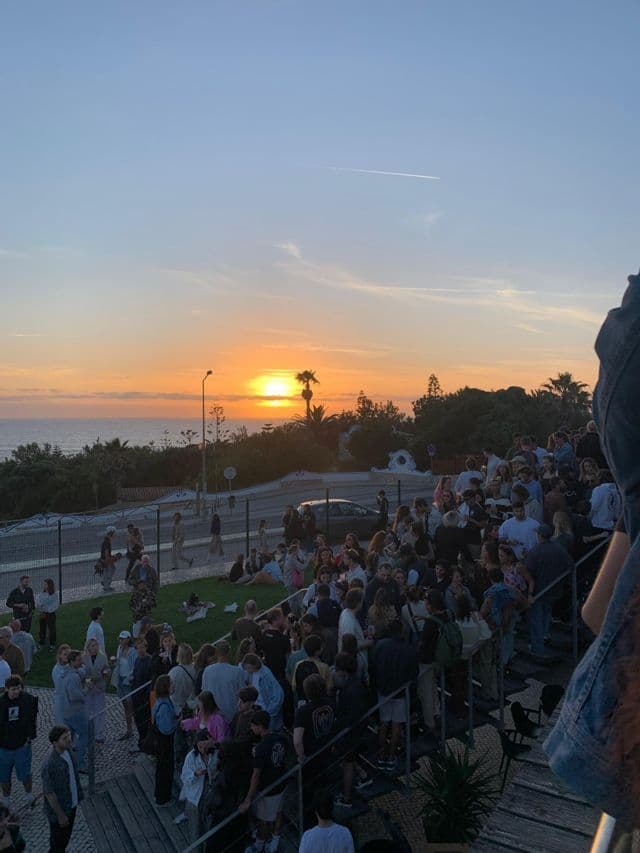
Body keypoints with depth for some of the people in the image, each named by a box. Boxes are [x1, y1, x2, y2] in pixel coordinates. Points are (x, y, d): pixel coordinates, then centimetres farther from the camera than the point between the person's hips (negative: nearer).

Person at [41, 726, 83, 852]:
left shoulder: (66, 749, -12)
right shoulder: (49, 765, -36)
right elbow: (49, 793, -26)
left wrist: (78, 794, 15)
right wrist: (60, 815, -17)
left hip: (71, 804, 7)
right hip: (58, 809, -7)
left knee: (66, 835, 28)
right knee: (58, 841, 17)